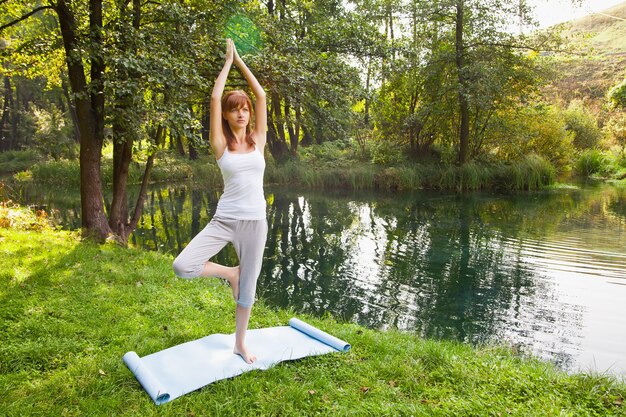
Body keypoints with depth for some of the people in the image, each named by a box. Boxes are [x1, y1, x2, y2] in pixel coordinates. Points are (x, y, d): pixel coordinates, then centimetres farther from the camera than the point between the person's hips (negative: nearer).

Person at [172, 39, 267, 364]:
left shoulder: (258, 139, 6)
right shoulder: (221, 144, 0)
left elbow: (261, 95, 3)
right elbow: (215, 98, -5)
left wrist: (241, 61, 8)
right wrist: (228, 61, 3)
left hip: (255, 222, 1)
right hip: (224, 220, -1)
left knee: (249, 286, 10)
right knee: (182, 267, -18)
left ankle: (240, 344, 30)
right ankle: (230, 273, 10)